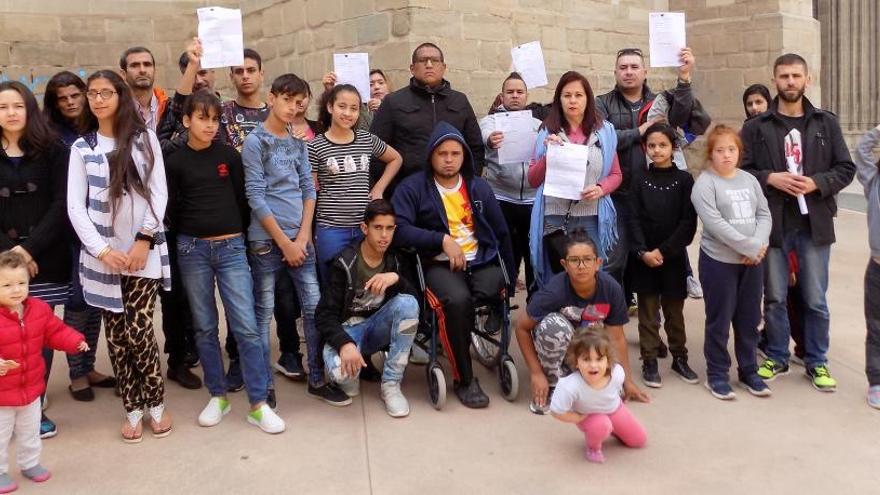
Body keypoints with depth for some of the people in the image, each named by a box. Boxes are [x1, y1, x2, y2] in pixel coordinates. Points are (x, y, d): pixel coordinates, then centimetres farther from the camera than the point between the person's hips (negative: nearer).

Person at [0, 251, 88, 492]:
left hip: (31, 388, 5)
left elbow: (56, 331, 4)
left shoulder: (39, 309, -7)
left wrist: (75, 342, -10)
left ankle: (30, 463, 45)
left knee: (30, 433, 25)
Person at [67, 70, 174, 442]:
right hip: (101, 254, 2)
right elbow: (75, 206, 3)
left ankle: (156, 404, 13)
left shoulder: (144, 138, 5)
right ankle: (133, 409, 16)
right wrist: (103, 250, -9)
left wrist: (144, 241, -10)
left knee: (138, 331, -6)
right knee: (116, 335, 4)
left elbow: (159, 194, 0)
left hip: (144, 251, -2)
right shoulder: (81, 148, 8)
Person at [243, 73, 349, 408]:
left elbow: (308, 189, 9)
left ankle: (317, 380, 15)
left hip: (300, 237, 5)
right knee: (264, 312, 3)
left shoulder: (299, 143, 11)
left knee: (315, 307, 4)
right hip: (265, 239, -5)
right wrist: (284, 241, -11)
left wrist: (303, 236, -3)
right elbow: (255, 197, -9)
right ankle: (264, 385, 15)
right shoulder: (255, 142, -4)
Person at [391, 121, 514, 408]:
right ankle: (464, 379, -17)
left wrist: (510, 277, 19)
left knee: (494, 290, -32)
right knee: (457, 300, -36)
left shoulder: (479, 187, 16)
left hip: (481, 261, 4)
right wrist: (443, 239, -17)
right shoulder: (413, 188, 2)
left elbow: (501, 233, 20)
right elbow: (400, 229, -12)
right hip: (438, 264, -3)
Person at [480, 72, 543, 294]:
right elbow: (486, 134, -20)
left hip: (534, 200, 2)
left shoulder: (539, 122, 12)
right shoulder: (491, 120, 4)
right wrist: (491, 140, -41)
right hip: (502, 200, -2)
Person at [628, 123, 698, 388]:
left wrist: (663, 250, -13)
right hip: (644, 258, 0)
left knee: (674, 311, 11)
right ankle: (649, 361, 13)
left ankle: (679, 358, 24)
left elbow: (688, 223, -6)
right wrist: (643, 252, -16)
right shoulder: (639, 182, 3)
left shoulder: (684, 180, -1)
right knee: (648, 312, 5)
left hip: (673, 257, 0)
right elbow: (634, 220, -2)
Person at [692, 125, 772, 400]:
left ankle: (749, 371, 27)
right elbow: (715, 223, -18)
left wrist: (759, 244, -11)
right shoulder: (705, 183, -9)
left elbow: (764, 215, 7)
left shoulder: (749, 179, 9)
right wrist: (750, 247, -18)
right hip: (719, 261, -5)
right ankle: (717, 375, 17)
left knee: (749, 319, 13)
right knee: (719, 321, 4)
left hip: (753, 261, 5)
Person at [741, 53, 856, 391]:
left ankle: (816, 362, 24)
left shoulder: (826, 123, 4)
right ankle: (776, 357, 26)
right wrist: (770, 178, -17)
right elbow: (740, 170, -1)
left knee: (815, 299, 8)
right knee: (775, 297, 10)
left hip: (814, 223, 1)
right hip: (772, 223, -1)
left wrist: (817, 183, -13)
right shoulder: (756, 127, 0)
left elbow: (846, 169, 4)